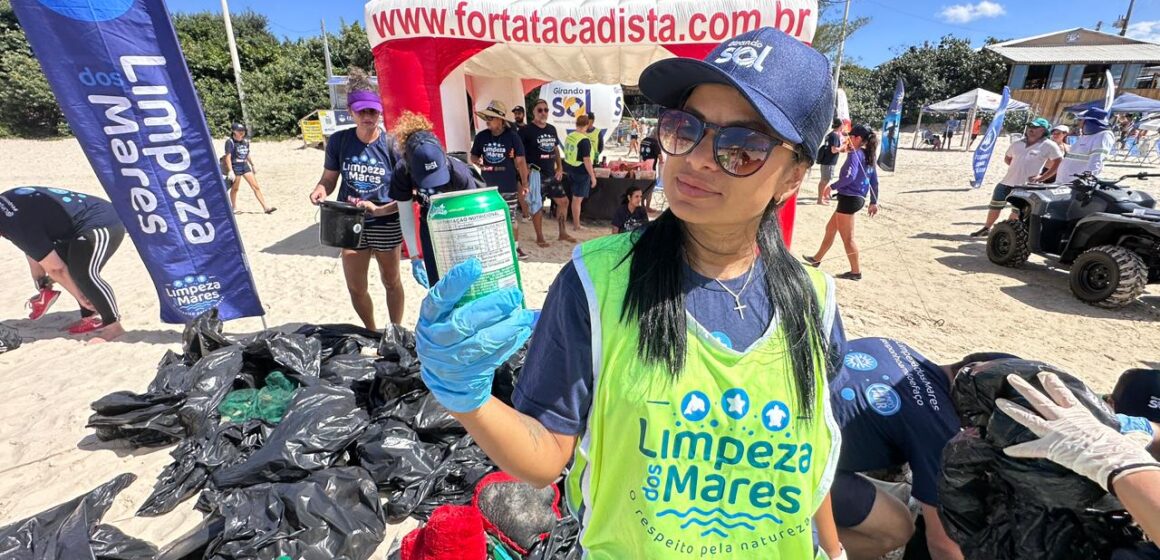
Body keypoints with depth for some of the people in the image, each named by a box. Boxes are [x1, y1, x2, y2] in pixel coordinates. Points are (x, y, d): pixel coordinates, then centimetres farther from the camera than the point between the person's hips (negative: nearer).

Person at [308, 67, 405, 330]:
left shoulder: (392, 144, -12)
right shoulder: (338, 141, -4)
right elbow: (329, 179, 6)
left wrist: (380, 209, -26)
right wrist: (320, 189, -17)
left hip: (386, 224, -3)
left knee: (391, 281, 14)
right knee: (355, 288, 11)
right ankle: (373, 333, 34)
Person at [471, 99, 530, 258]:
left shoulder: (512, 136, -8)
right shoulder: (481, 136, 1)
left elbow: (520, 161, -6)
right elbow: (473, 156, 14)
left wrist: (524, 183, -8)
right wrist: (477, 161, -10)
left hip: (509, 186, -2)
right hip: (488, 186, 3)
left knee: (511, 218, 8)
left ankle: (516, 247, 24)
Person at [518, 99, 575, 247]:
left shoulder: (552, 129, 11)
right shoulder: (526, 130, -10)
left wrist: (560, 167, 11)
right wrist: (526, 170, -18)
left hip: (552, 174, 7)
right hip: (536, 174, -7)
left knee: (563, 201, 9)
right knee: (537, 206, 1)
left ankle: (563, 233, 22)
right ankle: (539, 238, 14)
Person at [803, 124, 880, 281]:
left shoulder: (855, 154, -13)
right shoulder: (869, 156, 13)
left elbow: (850, 177, -27)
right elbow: (874, 182, 15)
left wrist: (832, 187, -12)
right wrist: (873, 202, 19)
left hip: (848, 199, -10)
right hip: (857, 198, 10)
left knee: (847, 238, 0)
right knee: (830, 228, 21)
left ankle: (856, 271, 9)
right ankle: (817, 258, 33)